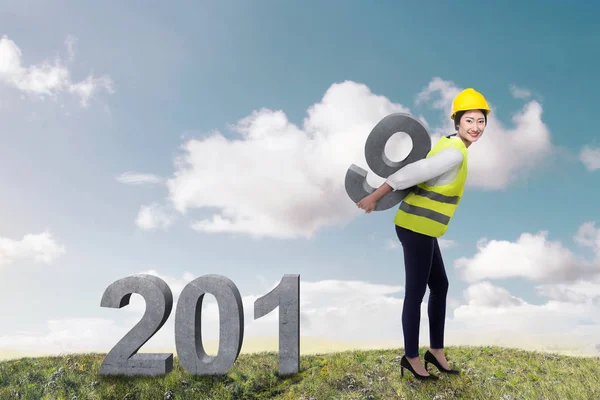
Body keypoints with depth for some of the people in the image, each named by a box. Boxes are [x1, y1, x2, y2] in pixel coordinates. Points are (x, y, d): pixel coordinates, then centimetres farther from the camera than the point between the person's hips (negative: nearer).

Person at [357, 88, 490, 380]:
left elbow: (419, 171, 13)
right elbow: (412, 173, -23)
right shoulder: (455, 153, -18)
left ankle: (436, 350, 29)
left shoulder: (450, 145, 13)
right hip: (417, 228, -10)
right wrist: (374, 197, -23)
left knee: (440, 286, 18)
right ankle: (411, 357, 16)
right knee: (416, 293, 1)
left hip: (420, 227, 10)